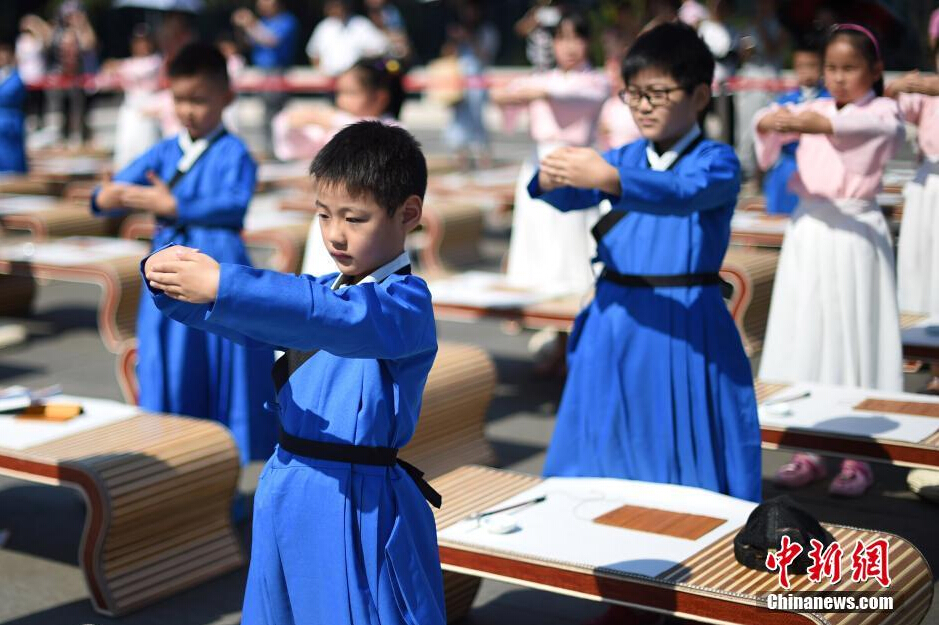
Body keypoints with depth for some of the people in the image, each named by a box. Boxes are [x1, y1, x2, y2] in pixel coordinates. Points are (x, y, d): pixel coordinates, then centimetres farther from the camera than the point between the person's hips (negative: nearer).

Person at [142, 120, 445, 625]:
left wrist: (223, 285, -41)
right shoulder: (319, 289, 12)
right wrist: (172, 280, -18)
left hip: (360, 509, -8)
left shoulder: (406, 303, -13)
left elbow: (343, 317, -33)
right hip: (284, 499, 8)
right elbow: (236, 318, 3)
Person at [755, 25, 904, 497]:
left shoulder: (881, 109, 0)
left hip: (855, 232, -4)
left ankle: (857, 458, 7)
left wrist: (823, 125, -39)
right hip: (808, 231, 4)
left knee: (854, 337, -1)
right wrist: (769, 124, -31)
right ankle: (809, 453, 14)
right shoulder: (813, 109, 11)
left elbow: (884, 127, -24)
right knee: (806, 339, 6)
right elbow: (771, 122, -7)